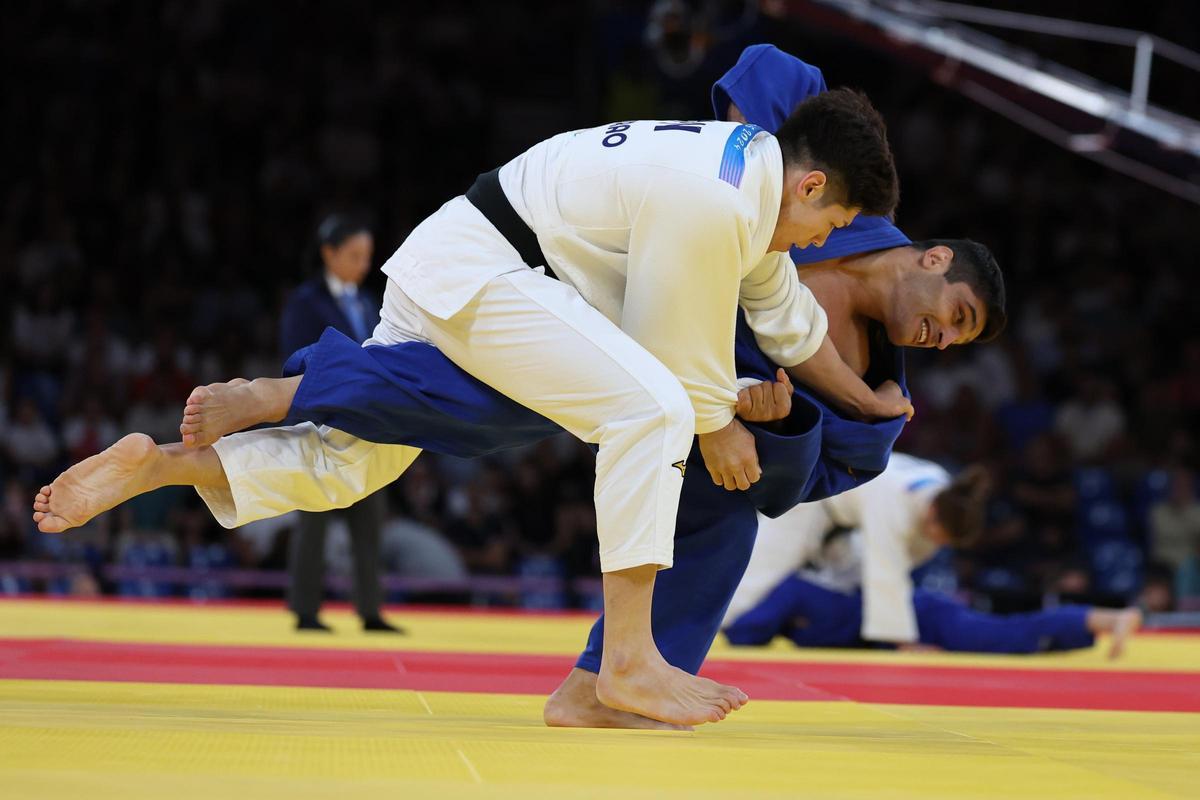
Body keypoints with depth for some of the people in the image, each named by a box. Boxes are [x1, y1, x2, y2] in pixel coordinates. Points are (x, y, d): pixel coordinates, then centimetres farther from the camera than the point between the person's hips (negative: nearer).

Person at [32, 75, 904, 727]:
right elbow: (673, 348, -10)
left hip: (438, 268, 11)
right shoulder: (712, 205, -20)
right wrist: (720, 428, 6)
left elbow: (785, 310, 26)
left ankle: (146, 465, 15)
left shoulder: (746, 164, 12)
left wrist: (863, 399, 32)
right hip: (475, 280, -11)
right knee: (650, 411, -22)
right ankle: (629, 661, -24)